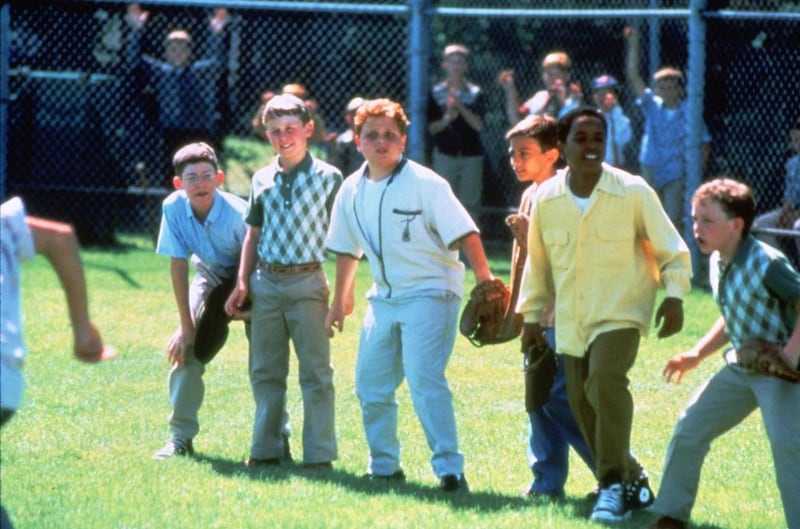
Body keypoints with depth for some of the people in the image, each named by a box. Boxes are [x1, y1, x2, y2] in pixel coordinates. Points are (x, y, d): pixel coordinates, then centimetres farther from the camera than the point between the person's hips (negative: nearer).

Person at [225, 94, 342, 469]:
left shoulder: (328, 178, -3)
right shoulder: (262, 180, 9)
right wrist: (242, 283, 8)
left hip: (307, 283, -5)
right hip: (265, 282, 5)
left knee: (316, 373, -3)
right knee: (264, 372, 10)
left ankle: (319, 455, -1)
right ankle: (265, 449, 19)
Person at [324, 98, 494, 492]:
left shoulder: (425, 183, -13)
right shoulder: (352, 191, 5)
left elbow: (464, 234, -15)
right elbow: (347, 249, 18)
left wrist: (485, 280, -25)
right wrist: (340, 301, 23)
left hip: (430, 293, -7)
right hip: (384, 297, 7)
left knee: (424, 381, -18)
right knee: (370, 384, 8)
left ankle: (450, 469, -15)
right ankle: (383, 466, 24)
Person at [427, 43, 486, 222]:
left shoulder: (475, 93, 6)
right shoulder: (436, 93, 6)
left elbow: (479, 125, -4)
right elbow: (431, 127, 3)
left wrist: (461, 107, -15)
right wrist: (447, 118, -17)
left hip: (471, 155, 0)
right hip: (445, 155, 0)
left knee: (470, 203, -2)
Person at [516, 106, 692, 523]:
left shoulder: (633, 192, -8)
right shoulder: (545, 199, 1)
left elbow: (670, 249, 0)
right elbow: (537, 264, 13)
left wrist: (674, 296, -12)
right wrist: (531, 316, 14)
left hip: (620, 312, -5)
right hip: (572, 322, 5)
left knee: (606, 378, -28)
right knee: (583, 402, 8)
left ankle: (614, 484, -22)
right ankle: (632, 480, 27)